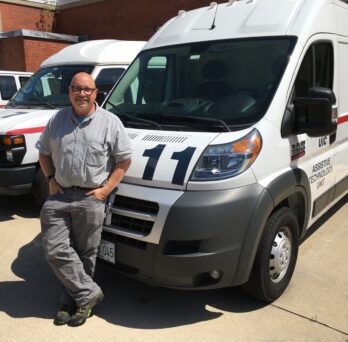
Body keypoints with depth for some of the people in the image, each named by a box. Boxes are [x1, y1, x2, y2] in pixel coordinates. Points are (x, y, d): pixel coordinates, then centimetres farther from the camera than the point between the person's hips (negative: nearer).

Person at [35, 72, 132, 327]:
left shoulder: (109, 122, -2)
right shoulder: (57, 120, 10)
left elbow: (124, 159, -2)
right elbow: (43, 152, 20)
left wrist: (106, 189, -9)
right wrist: (51, 179, 5)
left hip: (91, 198, -3)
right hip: (59, 195, 4)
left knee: (84, 254, 6)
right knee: (56, 250, -3)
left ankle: (71, 300, 24)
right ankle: (88, 293, 11)